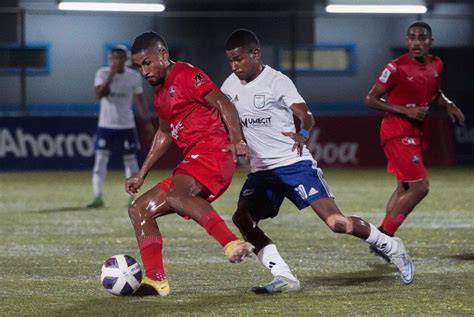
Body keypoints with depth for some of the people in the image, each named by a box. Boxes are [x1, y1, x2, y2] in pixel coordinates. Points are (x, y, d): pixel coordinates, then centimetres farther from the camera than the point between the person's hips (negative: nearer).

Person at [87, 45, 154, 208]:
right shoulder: (103, 73, -3)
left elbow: (140, 100, 6)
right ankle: (98, 198, -7)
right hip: (106, 125, -1)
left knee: (130, 160, 4)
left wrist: (147, 121, -1)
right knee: (100, 160, -8)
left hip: (127, 126, 1)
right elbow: (100, 94, -18)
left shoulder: (134, 76, 1)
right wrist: (111, 75, -23)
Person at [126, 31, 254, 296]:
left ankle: (234, 245, -48)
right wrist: (142, 173, 34)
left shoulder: (187, 75, -4)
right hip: (192, 161, 10)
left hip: (213, 151, -10)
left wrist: (237, 140, -30)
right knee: (140, 210, 7)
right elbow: (165, 134, 36)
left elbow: (223, 104, -14)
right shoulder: (160, 92, 23)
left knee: (176, 195, -37)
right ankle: (156, 280, -3)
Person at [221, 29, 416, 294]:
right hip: (261, 170, 6)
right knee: (242, 218, -17)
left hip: (294, 163, -6)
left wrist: (303, 134, -35)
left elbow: (306, 115, -17)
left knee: (336, 221, -14)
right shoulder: (230, 86, 7)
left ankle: (391, 246, 10)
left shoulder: (277, 81, -9)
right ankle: (284, 277, -14)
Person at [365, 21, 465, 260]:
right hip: (397, 133, -9)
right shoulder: (397, 68, -17)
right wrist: (405, 110, -20)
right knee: (420, 187, -14)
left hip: (415, 134, 9)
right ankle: (383, 238, -8)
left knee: (405, 189, 15)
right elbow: (371, 99, -12)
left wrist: (448, 105, 4)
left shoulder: (436, 65, 5)